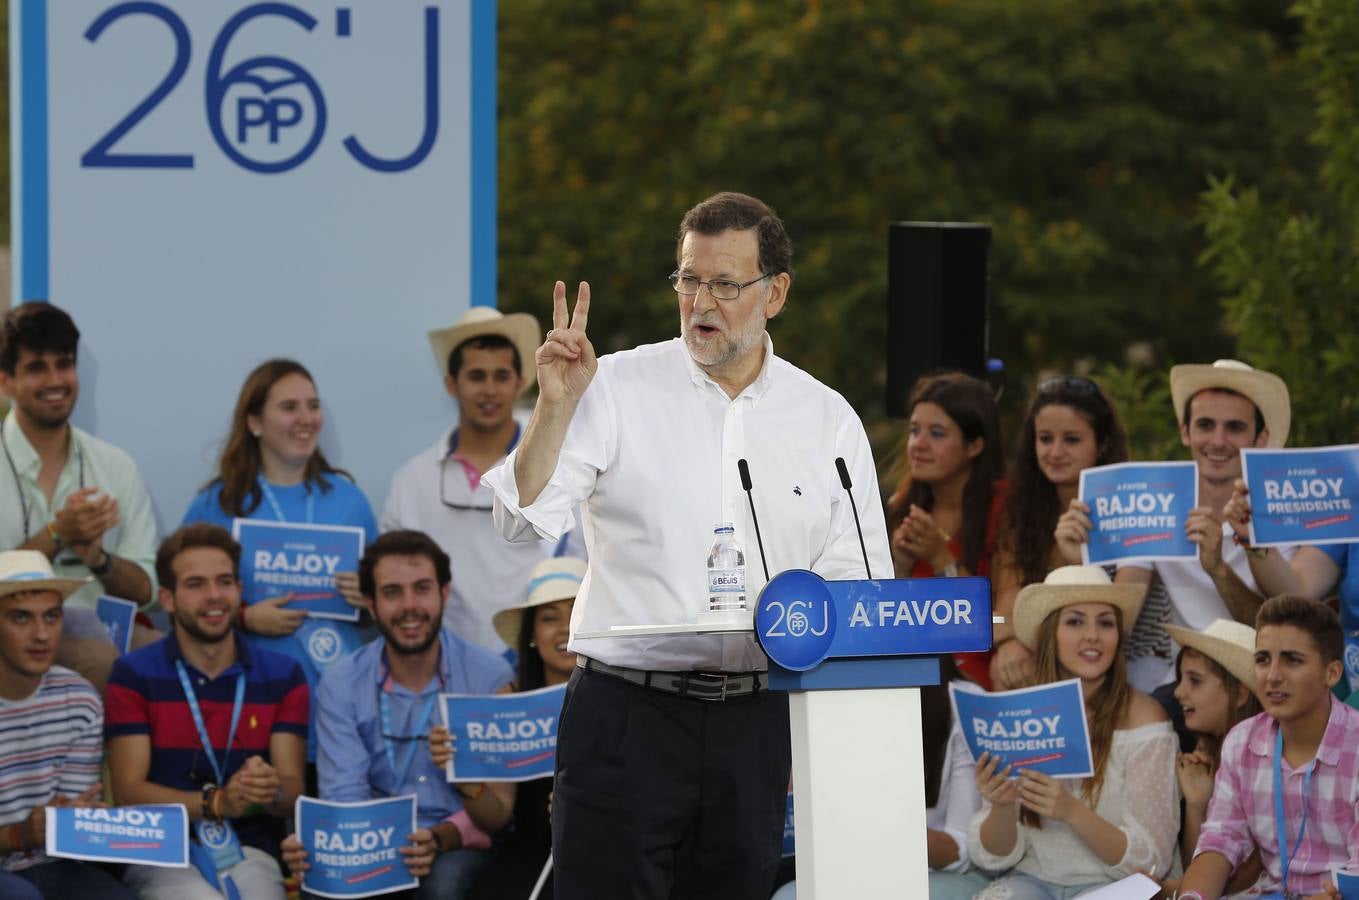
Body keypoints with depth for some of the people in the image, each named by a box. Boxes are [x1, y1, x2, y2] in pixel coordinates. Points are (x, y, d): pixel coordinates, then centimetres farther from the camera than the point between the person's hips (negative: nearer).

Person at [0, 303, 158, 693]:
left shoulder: (117, 466, 11)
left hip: (96, 626, 4)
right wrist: (56, 536, -15)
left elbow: (144, 591, 10)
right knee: (101, 660, -34)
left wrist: (98, 557, -9)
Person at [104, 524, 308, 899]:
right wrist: (216, 802, -20)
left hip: (248, 853, 2)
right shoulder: (134, 675, 4)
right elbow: (128, 791, -3)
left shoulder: (282, 676, 11)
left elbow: (293, 788, 5)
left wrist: (271, 793, -21)